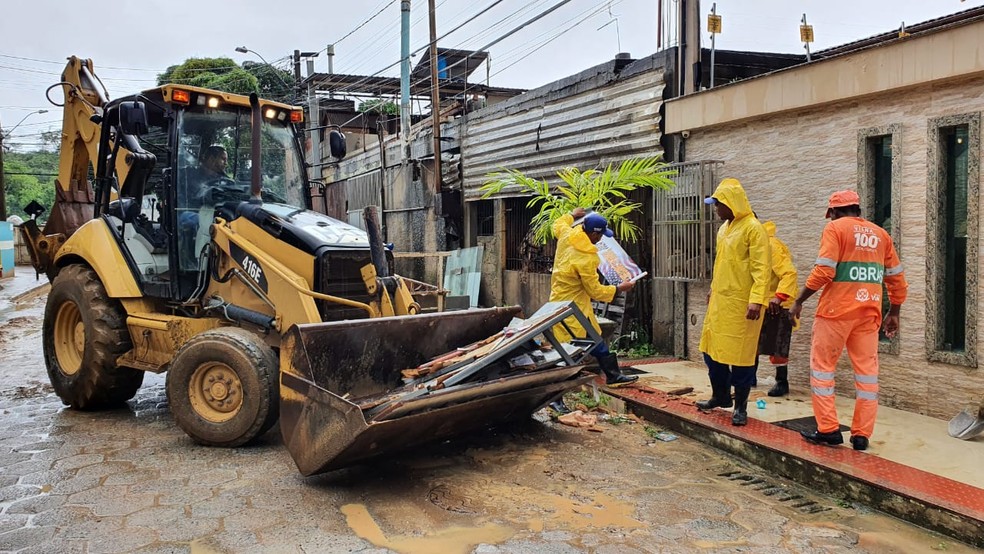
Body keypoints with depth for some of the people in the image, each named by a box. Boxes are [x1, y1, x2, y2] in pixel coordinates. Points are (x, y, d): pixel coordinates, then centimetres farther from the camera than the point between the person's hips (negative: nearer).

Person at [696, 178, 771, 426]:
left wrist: (757, 300, -24)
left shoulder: (753, 228, -12)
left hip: (741, 303, -8)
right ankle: (720, 396, 30)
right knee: (712, 349, 13)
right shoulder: (724, 228, 14)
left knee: (740, 354, 0)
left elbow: (762, 269, -17)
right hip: (719, 300, 8)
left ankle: (740, 406, 13)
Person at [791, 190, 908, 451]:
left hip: (836, 310, -5)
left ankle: (828, 429, 4)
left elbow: (824, 271, -13)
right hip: (869, 312, 5)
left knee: (822, 366, 5)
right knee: (867, 370, 8)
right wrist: (894, 313, 25)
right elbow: (897, 278, 16)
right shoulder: (880, 234, 14)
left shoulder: (835, 228, -2)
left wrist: (799, 301, -5)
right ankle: (862, 435, 10)